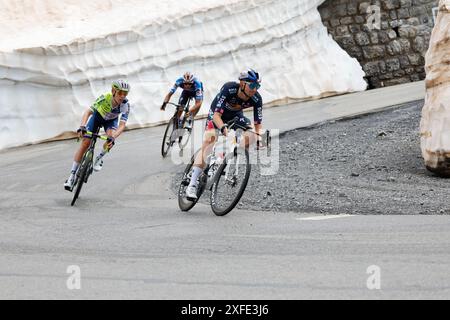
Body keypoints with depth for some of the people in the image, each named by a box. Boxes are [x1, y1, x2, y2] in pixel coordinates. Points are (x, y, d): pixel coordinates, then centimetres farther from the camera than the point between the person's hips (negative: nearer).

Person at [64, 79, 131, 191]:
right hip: (97, 116, -1)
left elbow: (122, 125, -36)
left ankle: (100, 157, -1)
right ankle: (72, 175, -5)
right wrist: (82, 127, -54)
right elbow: (88, 111, -38)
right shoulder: (104, 98, -36)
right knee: (85, 143, -12)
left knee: (111, 137, -32)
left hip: (111, 120, 1)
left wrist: (113, 137, -53)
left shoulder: (125, 105, -32)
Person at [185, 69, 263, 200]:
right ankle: (193, 184, -23)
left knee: (250, 136, -25)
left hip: (235, 115, 4)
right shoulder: (229, 88, -37)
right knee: (208, 142, -22)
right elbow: (216, 114, -40)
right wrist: (223, 128, -58)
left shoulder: (256, 99, -27)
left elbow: (258, 124, -21)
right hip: (217, 113, -3)